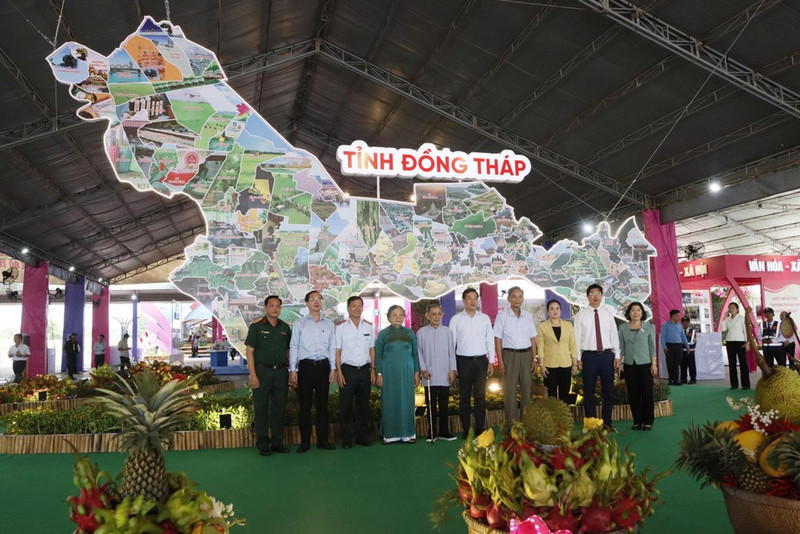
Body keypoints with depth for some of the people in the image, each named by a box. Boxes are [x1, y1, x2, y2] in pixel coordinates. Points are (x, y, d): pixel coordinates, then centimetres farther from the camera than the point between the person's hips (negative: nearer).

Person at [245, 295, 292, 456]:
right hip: (262, 371, -4)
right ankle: (262, 444, 11)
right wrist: (253, 375, -13)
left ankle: (277, 442, 20)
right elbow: (249, 351, -6)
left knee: (279, 409, 9)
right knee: (261, 409, 2)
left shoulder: (285, 328, 10)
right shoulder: (256, 326, -2)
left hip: (281, 372, 4)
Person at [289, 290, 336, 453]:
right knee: (305, 405, 1)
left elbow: (332, 348, 10)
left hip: (323, 366, 2)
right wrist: (293, 370, -3)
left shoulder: (329, 324, 11)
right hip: (305, 366, -2)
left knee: (322, 404, 6)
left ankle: (323, 440, 14)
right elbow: (293, 347, 3)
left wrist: (333, 369, 3)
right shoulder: (299, 323, 6)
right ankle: (305, 442, 8)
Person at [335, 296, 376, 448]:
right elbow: (337, 351, -3)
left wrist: (373, 369, 8)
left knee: (363, 404, 10)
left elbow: (372, 349, 14)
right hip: (348, 370, -3)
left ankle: (363, 436, 20)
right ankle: (346, 438, 9)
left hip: (365, 370, 4)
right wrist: (339, 372, -8)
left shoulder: (369, 327, 11)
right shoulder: (340, 327, -1)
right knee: (346, 406, 0)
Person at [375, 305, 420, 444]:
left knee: (406, 401, 3)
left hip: (406, 372, 1)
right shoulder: (383, 334, 4)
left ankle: (407, 433, 12)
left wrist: (416, 372, 5)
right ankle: (389, 435, 10)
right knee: (389, 403, 2)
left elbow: (415, 353, 9)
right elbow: (378, 355, 3)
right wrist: (379, 374, -4)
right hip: (389, 372, -1)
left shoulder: (409, 332, 8)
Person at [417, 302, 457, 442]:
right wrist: (423, 369, -5)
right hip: (429, 375, -1)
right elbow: (419, 352, 3)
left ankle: (444, 432, 17)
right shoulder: (421, 332, 1)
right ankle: (432, 432, 14)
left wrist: (452, 370, 1)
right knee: (431, 404, 5)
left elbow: (451, 351, 6)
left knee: (444, 404, 7)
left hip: (445, 375, 1)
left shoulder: (447, 331, 4)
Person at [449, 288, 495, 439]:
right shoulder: (456, 319, 0)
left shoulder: (485, 318, 7)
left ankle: (480, 428, 14)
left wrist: (491, 361, 4)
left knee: (480, 396, 5)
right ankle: (466, 429, 13)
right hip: (464, 361, -2)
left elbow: (490, 340, 9)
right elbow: (451, 342, 1)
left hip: (481, 360, 2)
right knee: (464, 397, 5)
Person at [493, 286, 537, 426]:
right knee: (510, 390, -1)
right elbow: (498, 340, -5)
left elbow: (533, 339, 11)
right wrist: (500, 361, -11)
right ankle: (511, 423, 7)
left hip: (526, 354, 4)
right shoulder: (502, 316, -3)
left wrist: (534, 359, 4)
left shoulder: (527, 316, 9)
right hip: (510, 355, -4)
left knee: (526, 389, 8)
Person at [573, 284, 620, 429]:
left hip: (607, 355, 2)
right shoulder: (581, 315, 1)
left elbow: (614, 335, 8)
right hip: (589, 356, -2)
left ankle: (607, 421, 21)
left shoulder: (608, 314, 9)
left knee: (608, 390, 8)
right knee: (589, 391, 4)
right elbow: (577, 337, -1)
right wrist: (578, 358, -5)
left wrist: (617, 356, 3)